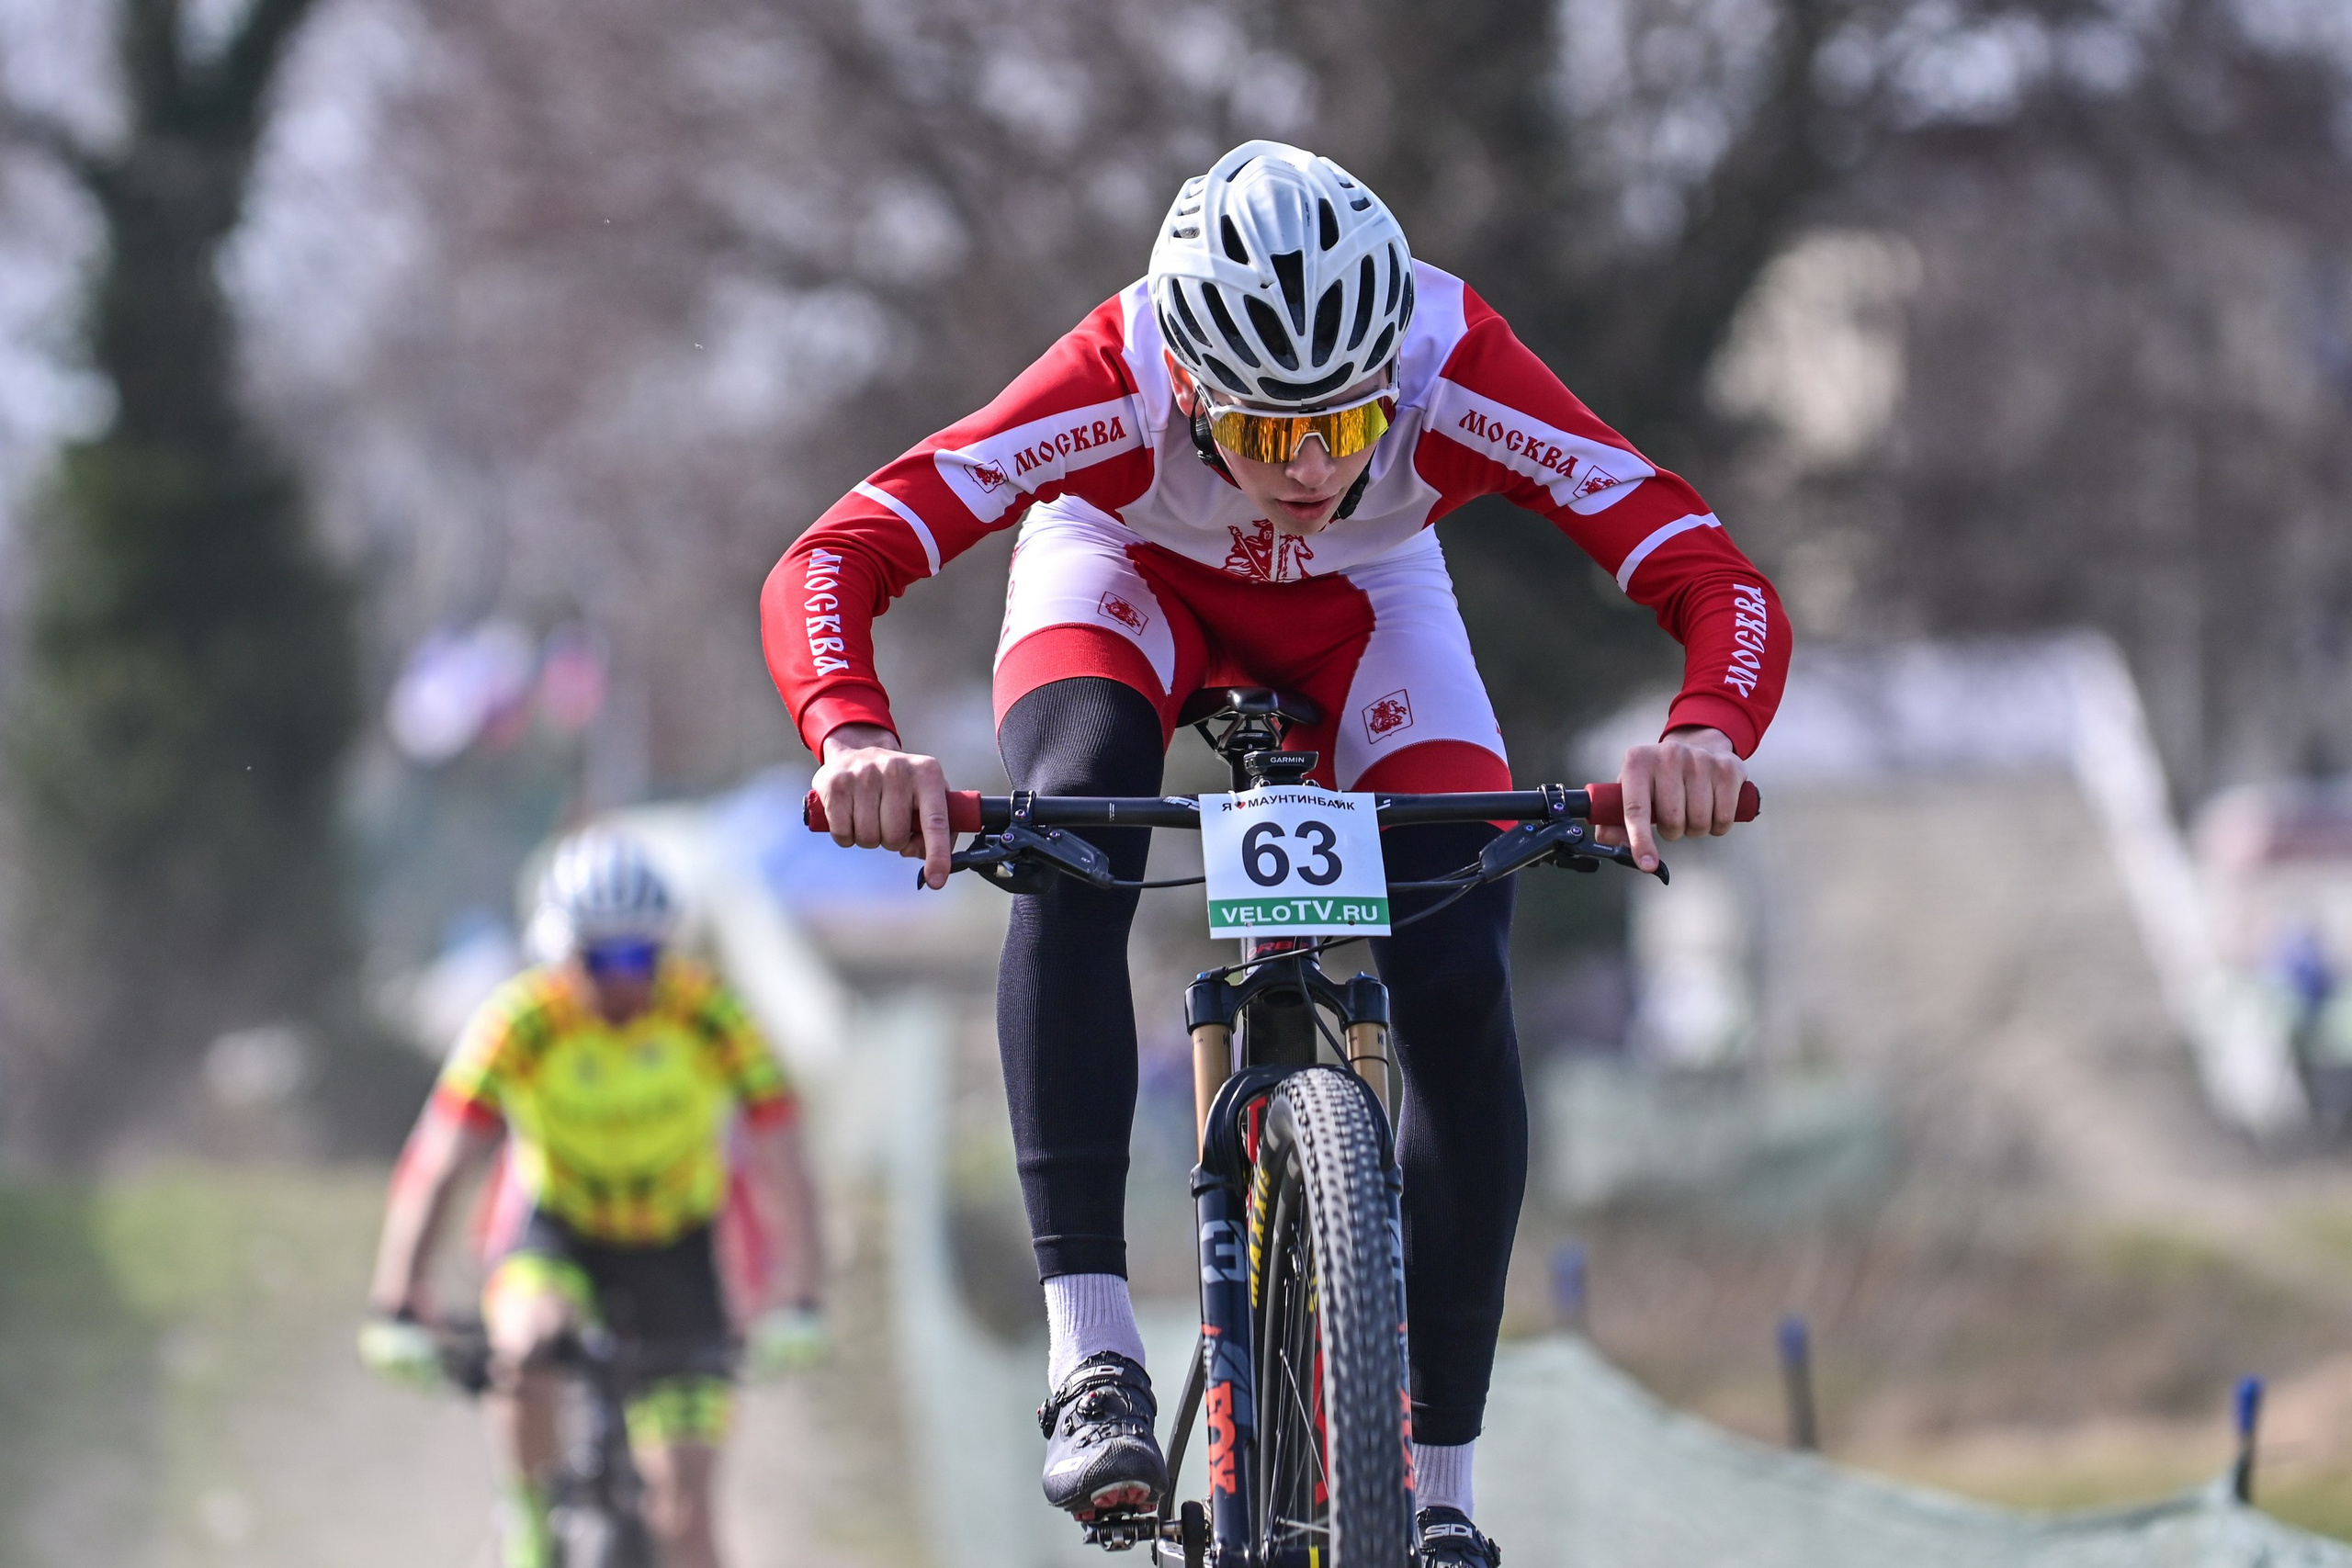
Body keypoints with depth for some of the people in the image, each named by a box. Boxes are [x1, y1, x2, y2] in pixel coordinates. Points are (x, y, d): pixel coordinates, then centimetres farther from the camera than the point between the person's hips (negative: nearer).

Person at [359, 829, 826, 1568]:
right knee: (525, 1341, -35)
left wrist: (792, 1304, -36)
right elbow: (433, 1167, -26)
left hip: (674, 1249, 0)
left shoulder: (710, 1013, -23)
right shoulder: (520, 1018, -24)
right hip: (558, 1235, 0)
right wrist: (395, 1309, -35)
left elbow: (778, 1164, -25)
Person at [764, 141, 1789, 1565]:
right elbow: (824, 571, -45)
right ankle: (1092, 1359, -31)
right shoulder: (1119, 386, -40)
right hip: (1126, 572, -1)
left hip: (1364, 607, 1)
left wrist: (1706, 737, -63)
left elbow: (1725, 589, -42)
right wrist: (855, 738, -65)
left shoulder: (1454, 376, -39)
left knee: (1460, 988, -16)